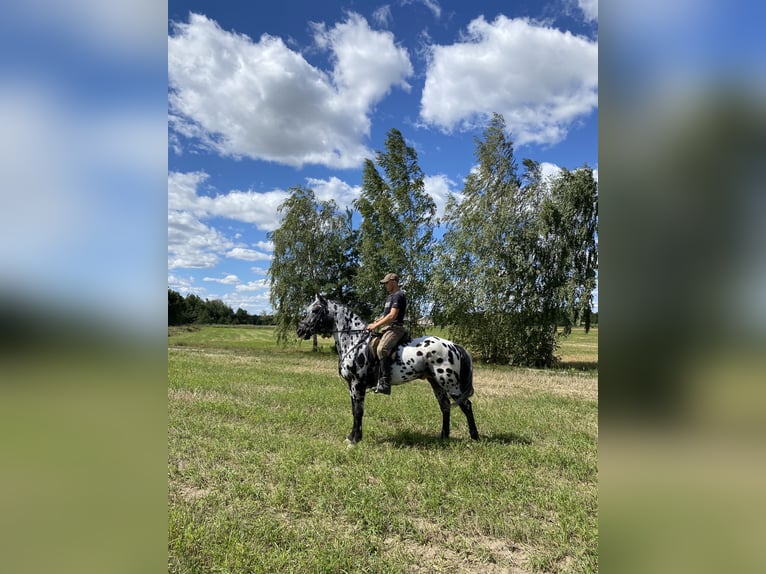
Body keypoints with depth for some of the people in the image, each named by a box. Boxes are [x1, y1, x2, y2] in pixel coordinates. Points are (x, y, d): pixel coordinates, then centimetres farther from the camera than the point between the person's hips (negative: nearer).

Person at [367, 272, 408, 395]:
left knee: (381, 349, -30)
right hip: (387, 328, 11)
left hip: (395, 328, -11)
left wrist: (376, 325, -16)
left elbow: (392, 316, -19)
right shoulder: (390, 296, 21)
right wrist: (375, 323, 10)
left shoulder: (398, 295, -10)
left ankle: (385, 383, -32)